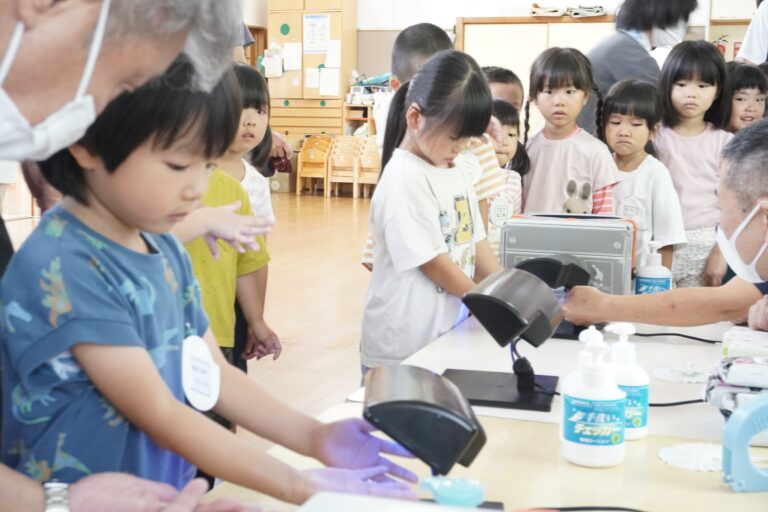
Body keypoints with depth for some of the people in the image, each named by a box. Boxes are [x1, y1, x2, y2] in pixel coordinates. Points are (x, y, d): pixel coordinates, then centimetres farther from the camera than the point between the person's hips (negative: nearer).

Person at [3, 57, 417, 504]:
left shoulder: (169, 251, 1)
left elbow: (215, 376, 5)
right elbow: (160, 416, -23)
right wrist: (299, 487, -21)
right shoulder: (62, 270, -25)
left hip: (168, 492, 7)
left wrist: (316, 438, -7)